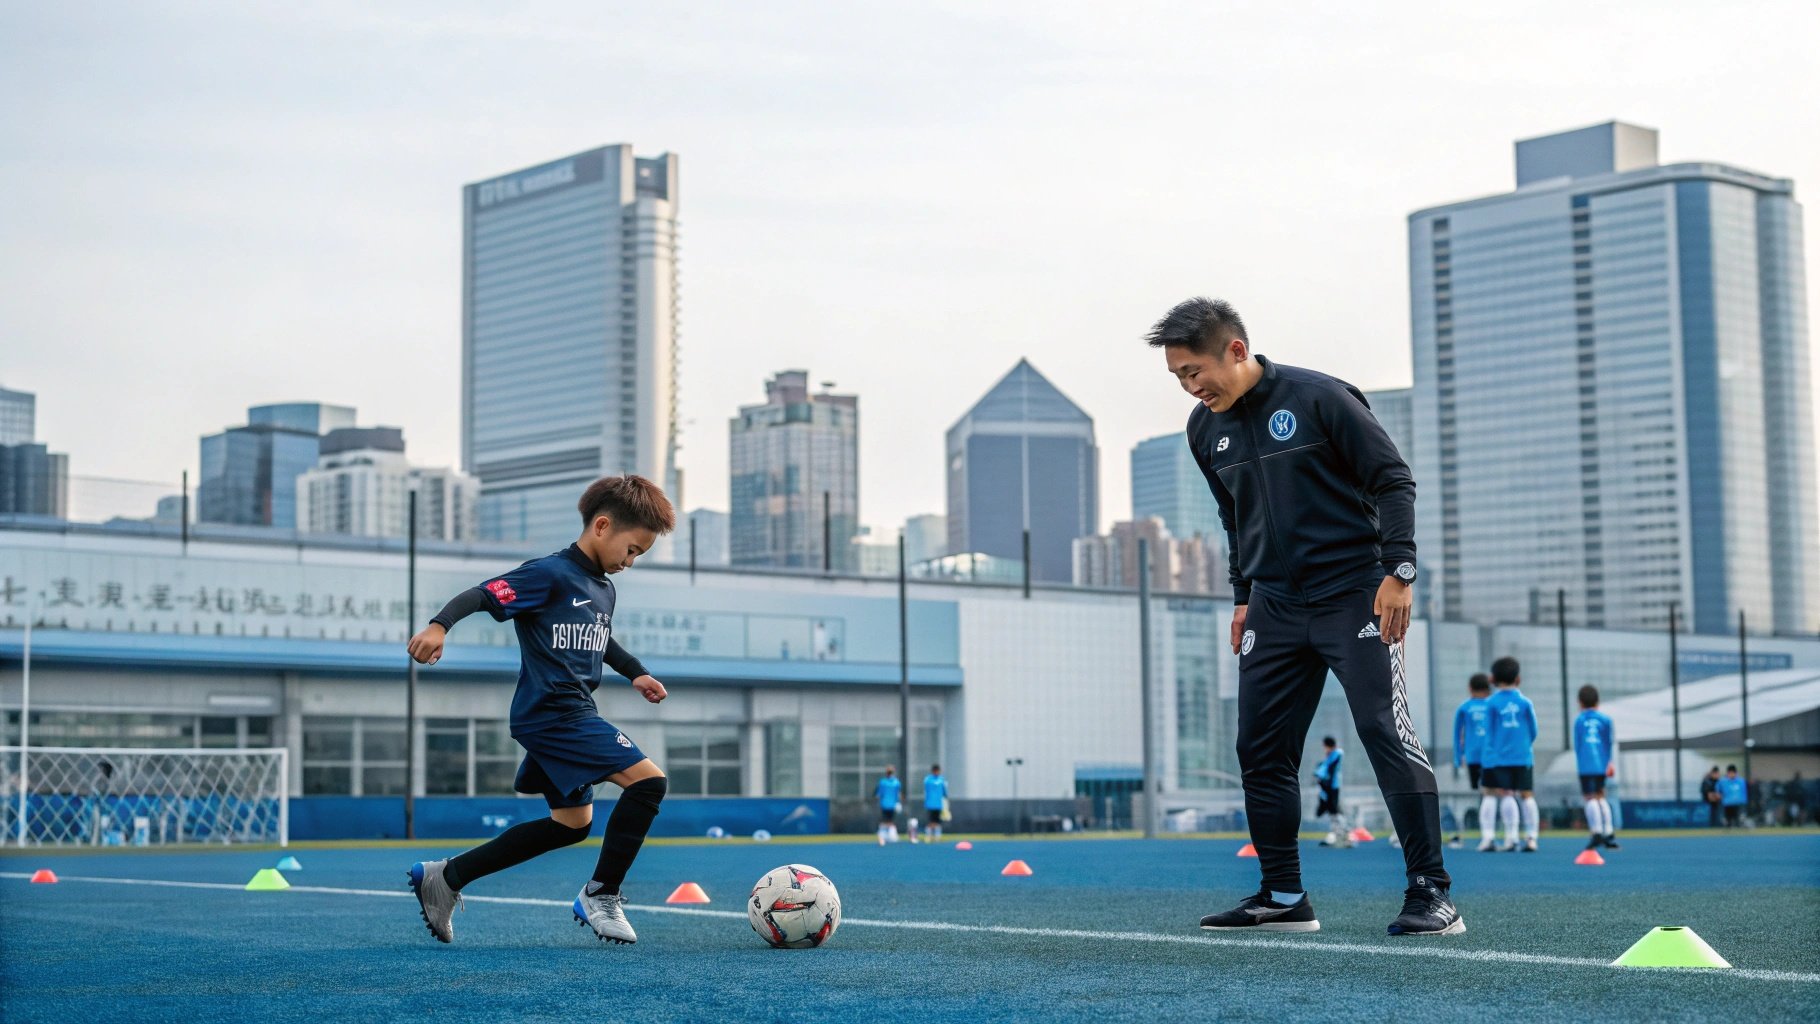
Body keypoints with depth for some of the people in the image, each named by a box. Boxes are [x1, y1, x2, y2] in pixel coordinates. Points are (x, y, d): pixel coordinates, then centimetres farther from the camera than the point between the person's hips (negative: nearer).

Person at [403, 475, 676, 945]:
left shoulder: (606, 590, 14)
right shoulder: (551, 574, -13)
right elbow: (482, 594, -20)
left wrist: (635, 673, 26)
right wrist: (439, 625, -35)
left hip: (571, 716, 10)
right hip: (552, 711, -10)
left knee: (572, 824, 18)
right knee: (648, 780, -18)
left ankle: (444, 876, 23)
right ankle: (601, 895, -6)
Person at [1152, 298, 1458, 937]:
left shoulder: (1320, 398, -12)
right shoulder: (1206, 429, 7)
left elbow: (1393, 480, -9)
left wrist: (1398, 572, -16)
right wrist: (1243, 595, 17)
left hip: (1355, 595, -6)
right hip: (1274, 607, 6)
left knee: (1386, 734, -11)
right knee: (1261, 751, 4)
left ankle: (1432, 895, -7)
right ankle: (1283, 899, 13)